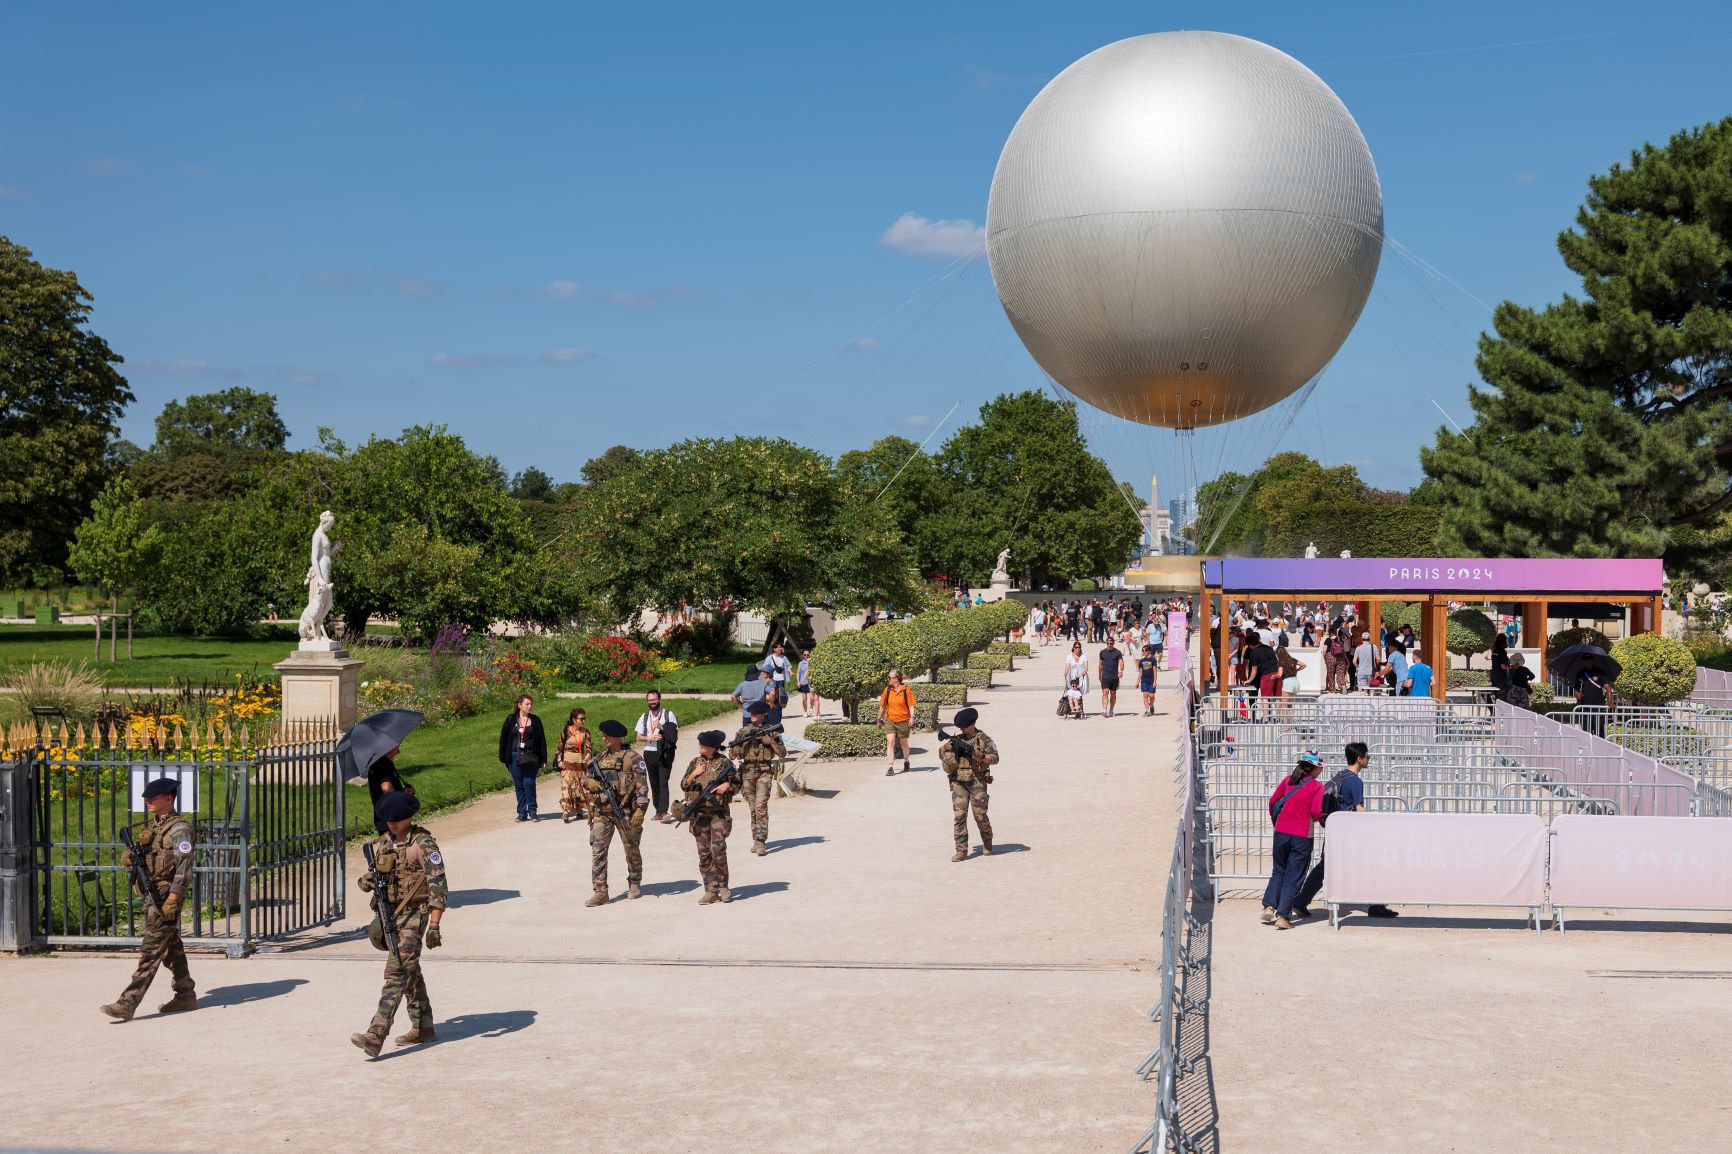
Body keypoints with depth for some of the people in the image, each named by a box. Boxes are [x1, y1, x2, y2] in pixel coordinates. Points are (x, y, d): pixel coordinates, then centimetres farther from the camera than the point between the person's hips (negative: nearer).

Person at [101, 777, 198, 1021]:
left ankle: (127, 1004, -14)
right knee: (172, 948, 15)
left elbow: (184, 865, -19)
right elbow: (141, 857, 22)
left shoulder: (178, 828, -12)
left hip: (165, 895, -9)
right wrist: (129, 857, -2)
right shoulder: (152, 826, 16)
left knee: (151, 950, -10)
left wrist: (172, 898, -25)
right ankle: (186, 995, 24)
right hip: (151, 894, 9)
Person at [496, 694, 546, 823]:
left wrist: (543, 759, 4)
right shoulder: (511, 719, 5)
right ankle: (522, 813, 10)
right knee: (519, 785, 4)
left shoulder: (535, 720, 6)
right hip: (515, 757, 1)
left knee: (529, 783, -8)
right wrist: (503, 757, 4)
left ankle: (532, 811, 1)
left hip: (530, 757, -1)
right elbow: (503, 738, 8)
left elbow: (541, 740, 7)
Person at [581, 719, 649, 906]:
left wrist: (641, 809, -18)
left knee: (632, 849, 11)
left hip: (625, 811, -4)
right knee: (598, 851, -4)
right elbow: (586, 777, 19)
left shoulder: (632, 757, -6)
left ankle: (634, 883, 32)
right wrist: (589, 781, -5)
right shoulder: (601, 757, 12)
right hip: (601, 812, 4)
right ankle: (600, 892, -3)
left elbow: (641, 785, -10)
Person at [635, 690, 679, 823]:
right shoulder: (644, 717, 10)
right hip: (649, 753, 4)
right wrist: (650, 738, -10)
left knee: (663, 783, -12)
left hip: (665, 753, -4)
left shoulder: (668, 715, 0)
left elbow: (674, 734, -2)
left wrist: (662, 727, -16)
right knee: (654, 783, 8)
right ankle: (658, 810, 15)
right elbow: (639, 736, 9)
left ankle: (663, 811, -17)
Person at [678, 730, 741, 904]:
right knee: (704, 853, 3)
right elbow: (683, 785, 12)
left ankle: (723, 886, 0)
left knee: (717, 848, -16)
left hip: (718, 812, -4)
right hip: (699, 814, 4)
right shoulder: (695, 763, 10)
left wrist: (727, 785, -13)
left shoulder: (724, 763, -1)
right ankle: (711, 891, 7)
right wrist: (694, 774, -4)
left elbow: (737, 783, 6)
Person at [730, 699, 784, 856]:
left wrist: (771, 741, -10)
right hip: (747, 772, 3)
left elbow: (782, 753, 2)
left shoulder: (771, 731, 4)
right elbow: (733, 753, 9)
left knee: (761, 806, -14)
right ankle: (756, 838, 17)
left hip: (764, 773, -3)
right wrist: (740, 743, -11)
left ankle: (760, 841, -16)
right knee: (753, 807, 7)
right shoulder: (743, 731, 10)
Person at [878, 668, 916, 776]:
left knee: (904, 743, 14)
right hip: (889, 721, 1)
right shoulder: (887, 690, 1)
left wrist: (912, 717, -17)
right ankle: (891, 767, -16)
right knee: (890, 742, -13)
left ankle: (906, 761, 40)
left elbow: (911, 705, -4)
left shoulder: (906, 690, -6)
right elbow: (882, 705, 11)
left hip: (903, 721, -1)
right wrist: (879, 719, 15)